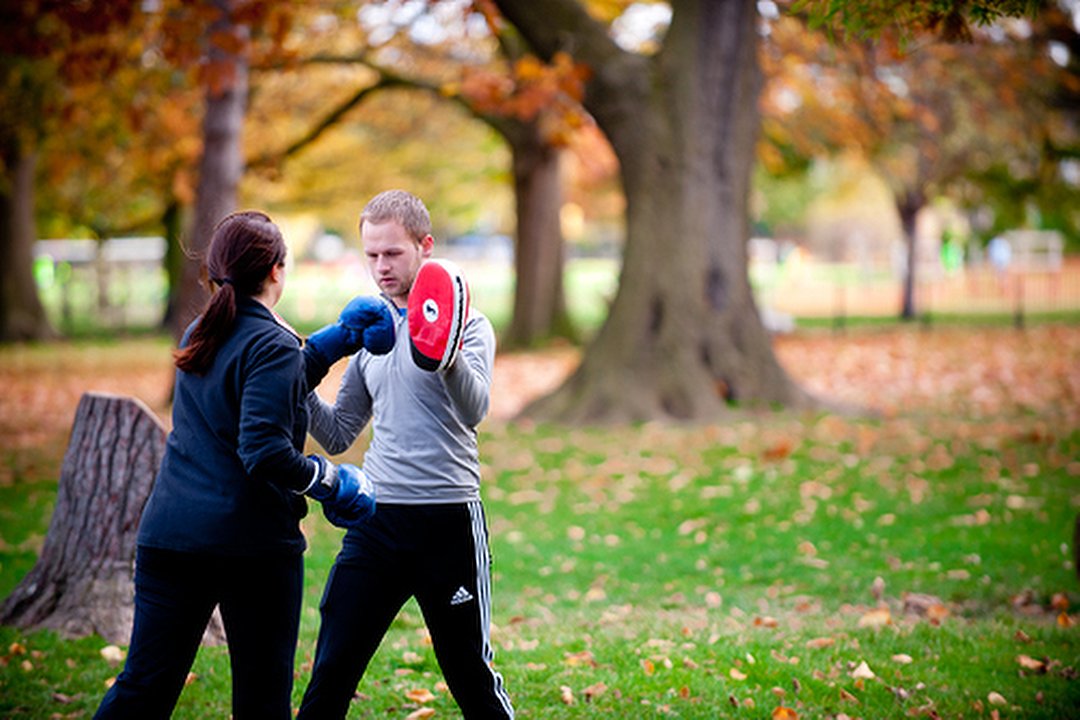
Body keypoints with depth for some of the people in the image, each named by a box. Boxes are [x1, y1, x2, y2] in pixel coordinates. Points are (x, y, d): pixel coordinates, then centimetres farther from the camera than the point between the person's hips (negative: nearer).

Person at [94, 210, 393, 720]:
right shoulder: (273, 344, -11)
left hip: (168, 533, 6)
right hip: (254, 544, -6)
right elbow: (265, 451, -21)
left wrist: (340, 338, 28)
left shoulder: (200, 334, 13)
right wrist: (329, 481, -8)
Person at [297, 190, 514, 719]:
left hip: (448, 519, -4)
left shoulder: (464, 323, -3)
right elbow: (338, 436, 15)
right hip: (375, 519, 4)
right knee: (329, 676, 0)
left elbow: (474, 410, -21)